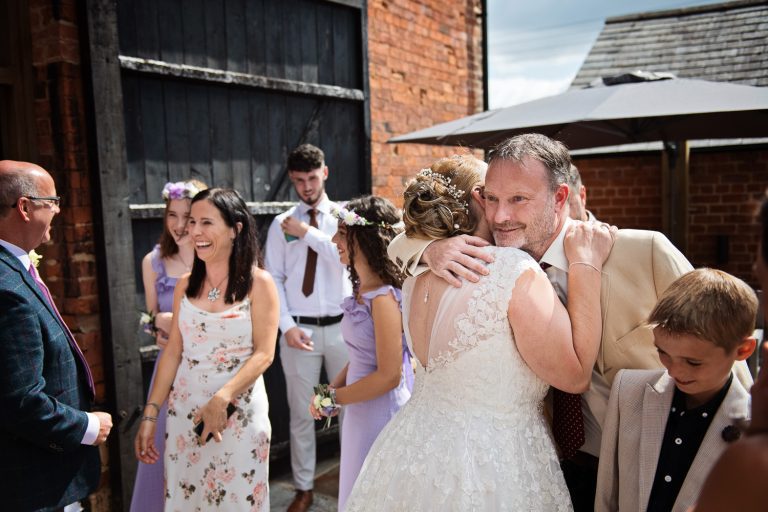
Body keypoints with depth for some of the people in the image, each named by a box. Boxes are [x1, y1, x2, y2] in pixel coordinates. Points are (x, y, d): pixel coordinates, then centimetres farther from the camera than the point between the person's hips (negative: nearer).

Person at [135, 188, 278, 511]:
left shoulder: (258, 283, -9)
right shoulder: (186, 285, 4)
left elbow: (264, 354, -12)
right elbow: (172, 352, 5)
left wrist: (221, 399, -23)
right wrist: (150, 415, 2)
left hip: (240, 410, -3)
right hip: (185, 408, 4)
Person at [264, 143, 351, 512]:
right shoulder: (281, 224, 4)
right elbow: (273, 280, 1)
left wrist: (308, 233, -15)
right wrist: (287, 326, -8)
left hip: (340, 327, 0)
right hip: (299, 329, 1)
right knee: (301, 412, 11)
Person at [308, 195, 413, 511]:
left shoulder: (383, 297, -22)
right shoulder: (362, 289, 5)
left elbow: (389, 376, -22)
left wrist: (334, 398, -12)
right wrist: (332, 387, -1)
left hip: (382, 414, -8)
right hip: (360, 414, 8)